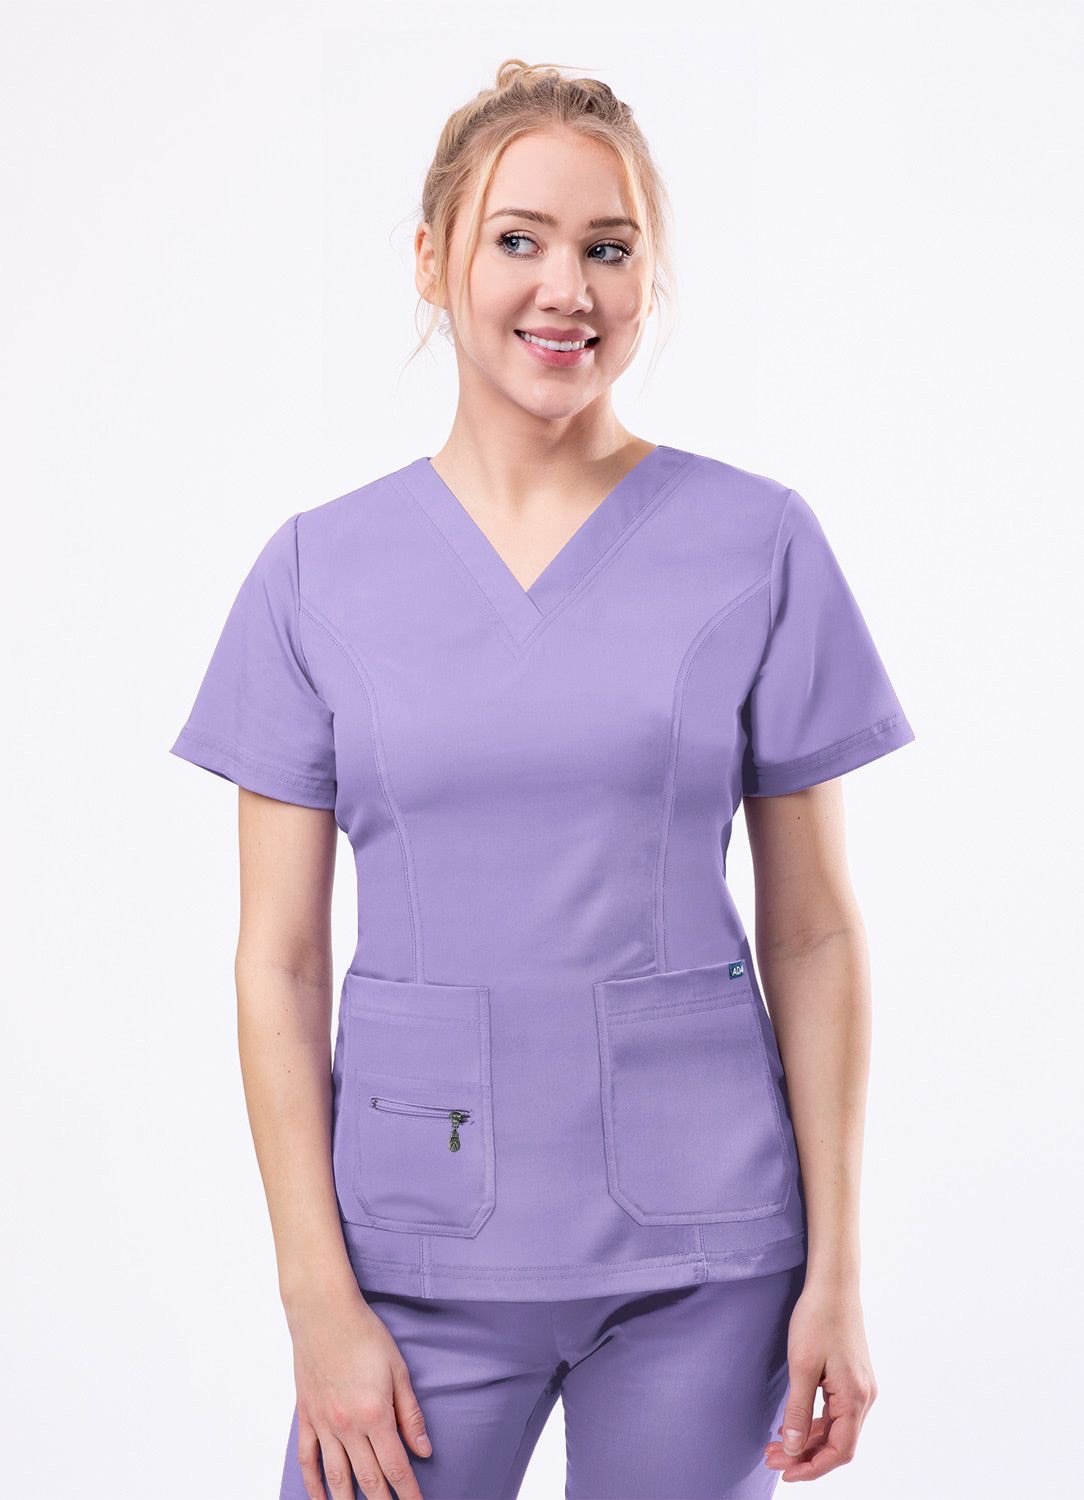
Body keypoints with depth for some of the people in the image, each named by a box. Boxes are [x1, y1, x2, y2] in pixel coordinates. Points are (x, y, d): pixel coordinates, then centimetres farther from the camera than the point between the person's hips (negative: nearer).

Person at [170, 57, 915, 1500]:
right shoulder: (318, 568, 1)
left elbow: (815, 936, 1)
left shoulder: (760, 543, -1)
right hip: (418, 1236, 1)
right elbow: (279, 964, 0)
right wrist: (320, 1299, -5)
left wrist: (836, 1268, -1)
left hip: (701, 1247, 0)